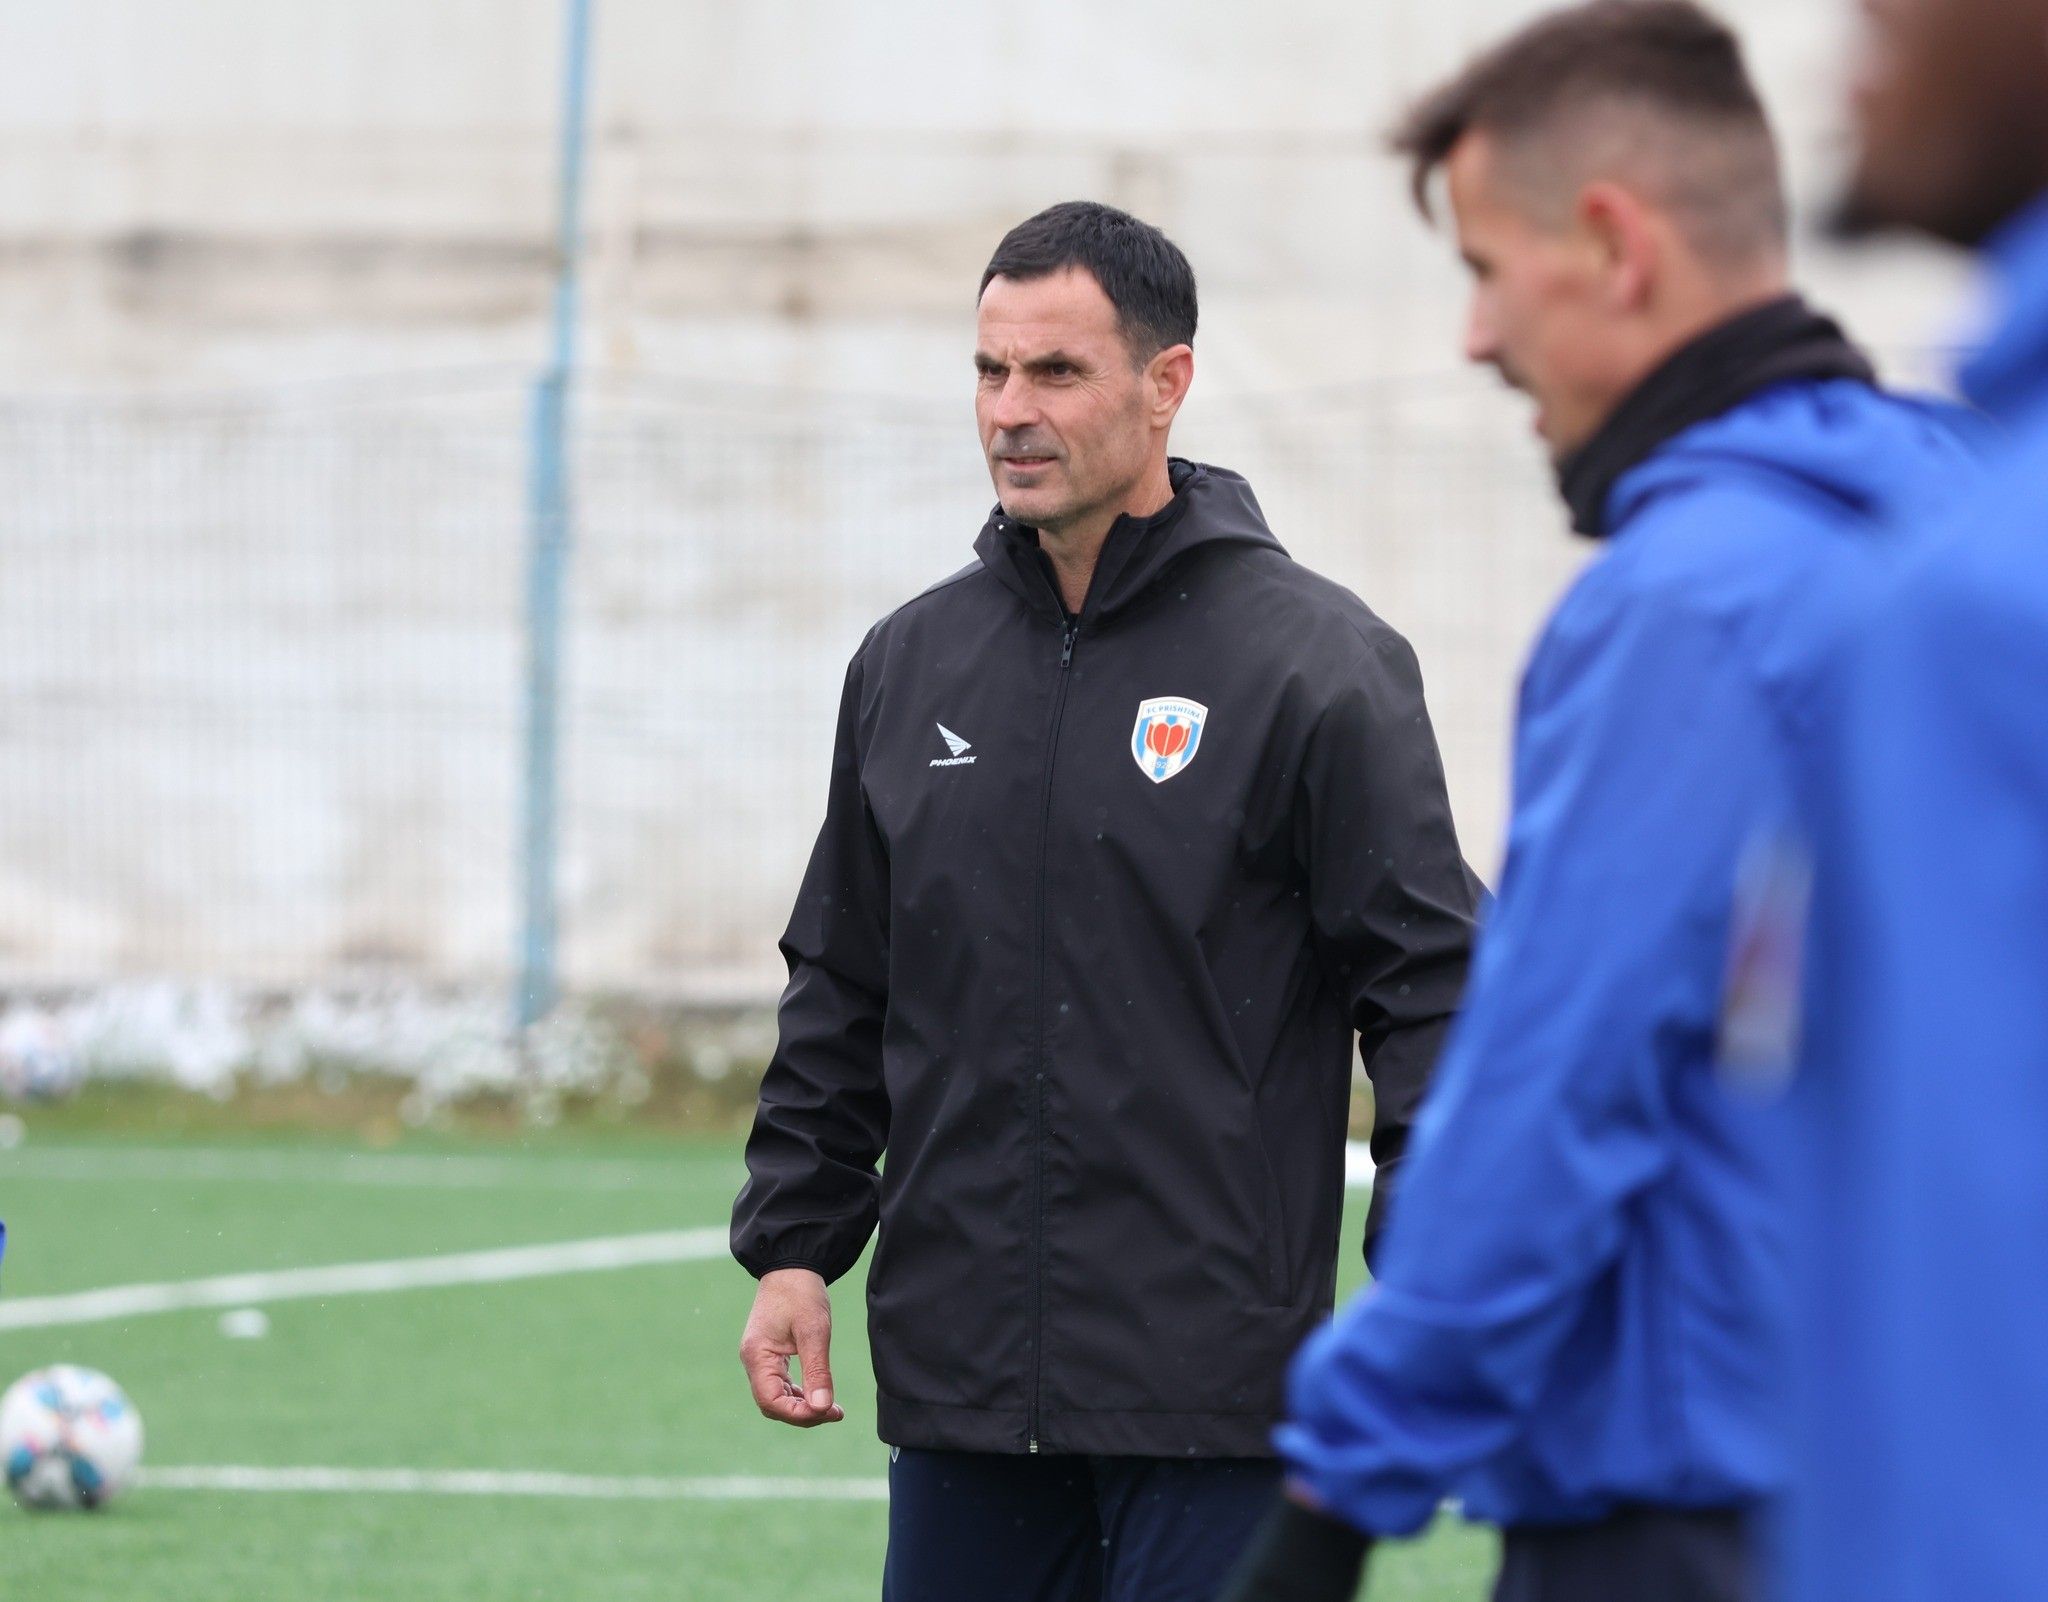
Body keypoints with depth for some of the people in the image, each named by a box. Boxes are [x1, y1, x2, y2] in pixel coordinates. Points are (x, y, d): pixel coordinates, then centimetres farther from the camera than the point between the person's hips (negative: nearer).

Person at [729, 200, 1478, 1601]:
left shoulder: (1316, 665, -4)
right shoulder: (911, 664, 12)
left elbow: (1428, 983, -5)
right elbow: (841, 995, 20)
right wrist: (792, 1246, 13)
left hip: (1208, 1387, -5)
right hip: (956, 1375, 5)